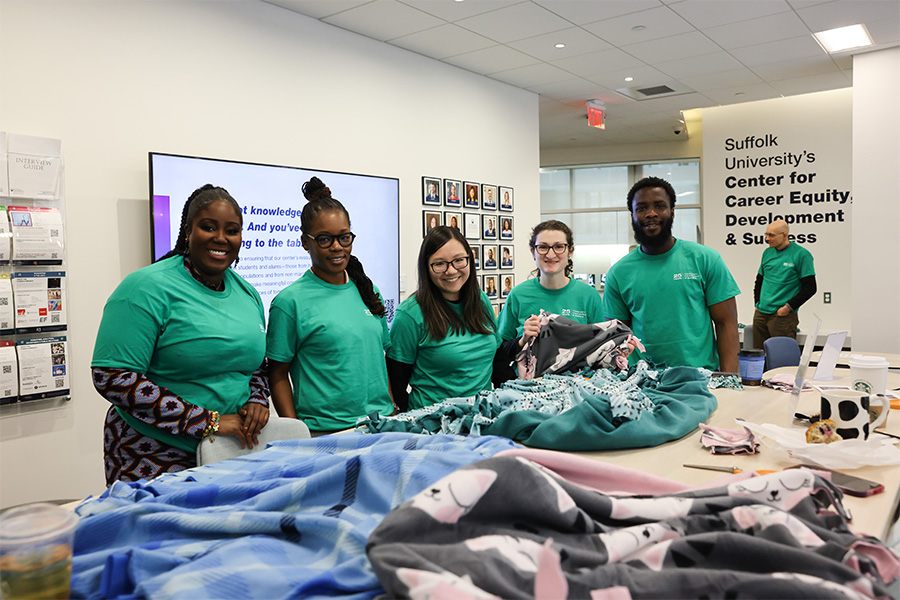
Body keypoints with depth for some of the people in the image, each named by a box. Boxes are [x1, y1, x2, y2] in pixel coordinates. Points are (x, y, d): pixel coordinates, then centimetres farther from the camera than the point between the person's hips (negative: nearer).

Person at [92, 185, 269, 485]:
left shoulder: (247, 294, 7)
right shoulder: (149, 287, -14)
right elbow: (112, 377, -20)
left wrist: (257, 398, -4)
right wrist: (207, 422, -20)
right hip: (155, 458, -5)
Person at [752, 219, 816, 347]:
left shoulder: (801, 254, -7)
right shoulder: (767, 252, 11)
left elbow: (810, 287, -8)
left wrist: (789, 307, -12)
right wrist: (757, 303, 13)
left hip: (783, 316, -6)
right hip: (760, 314, 6)